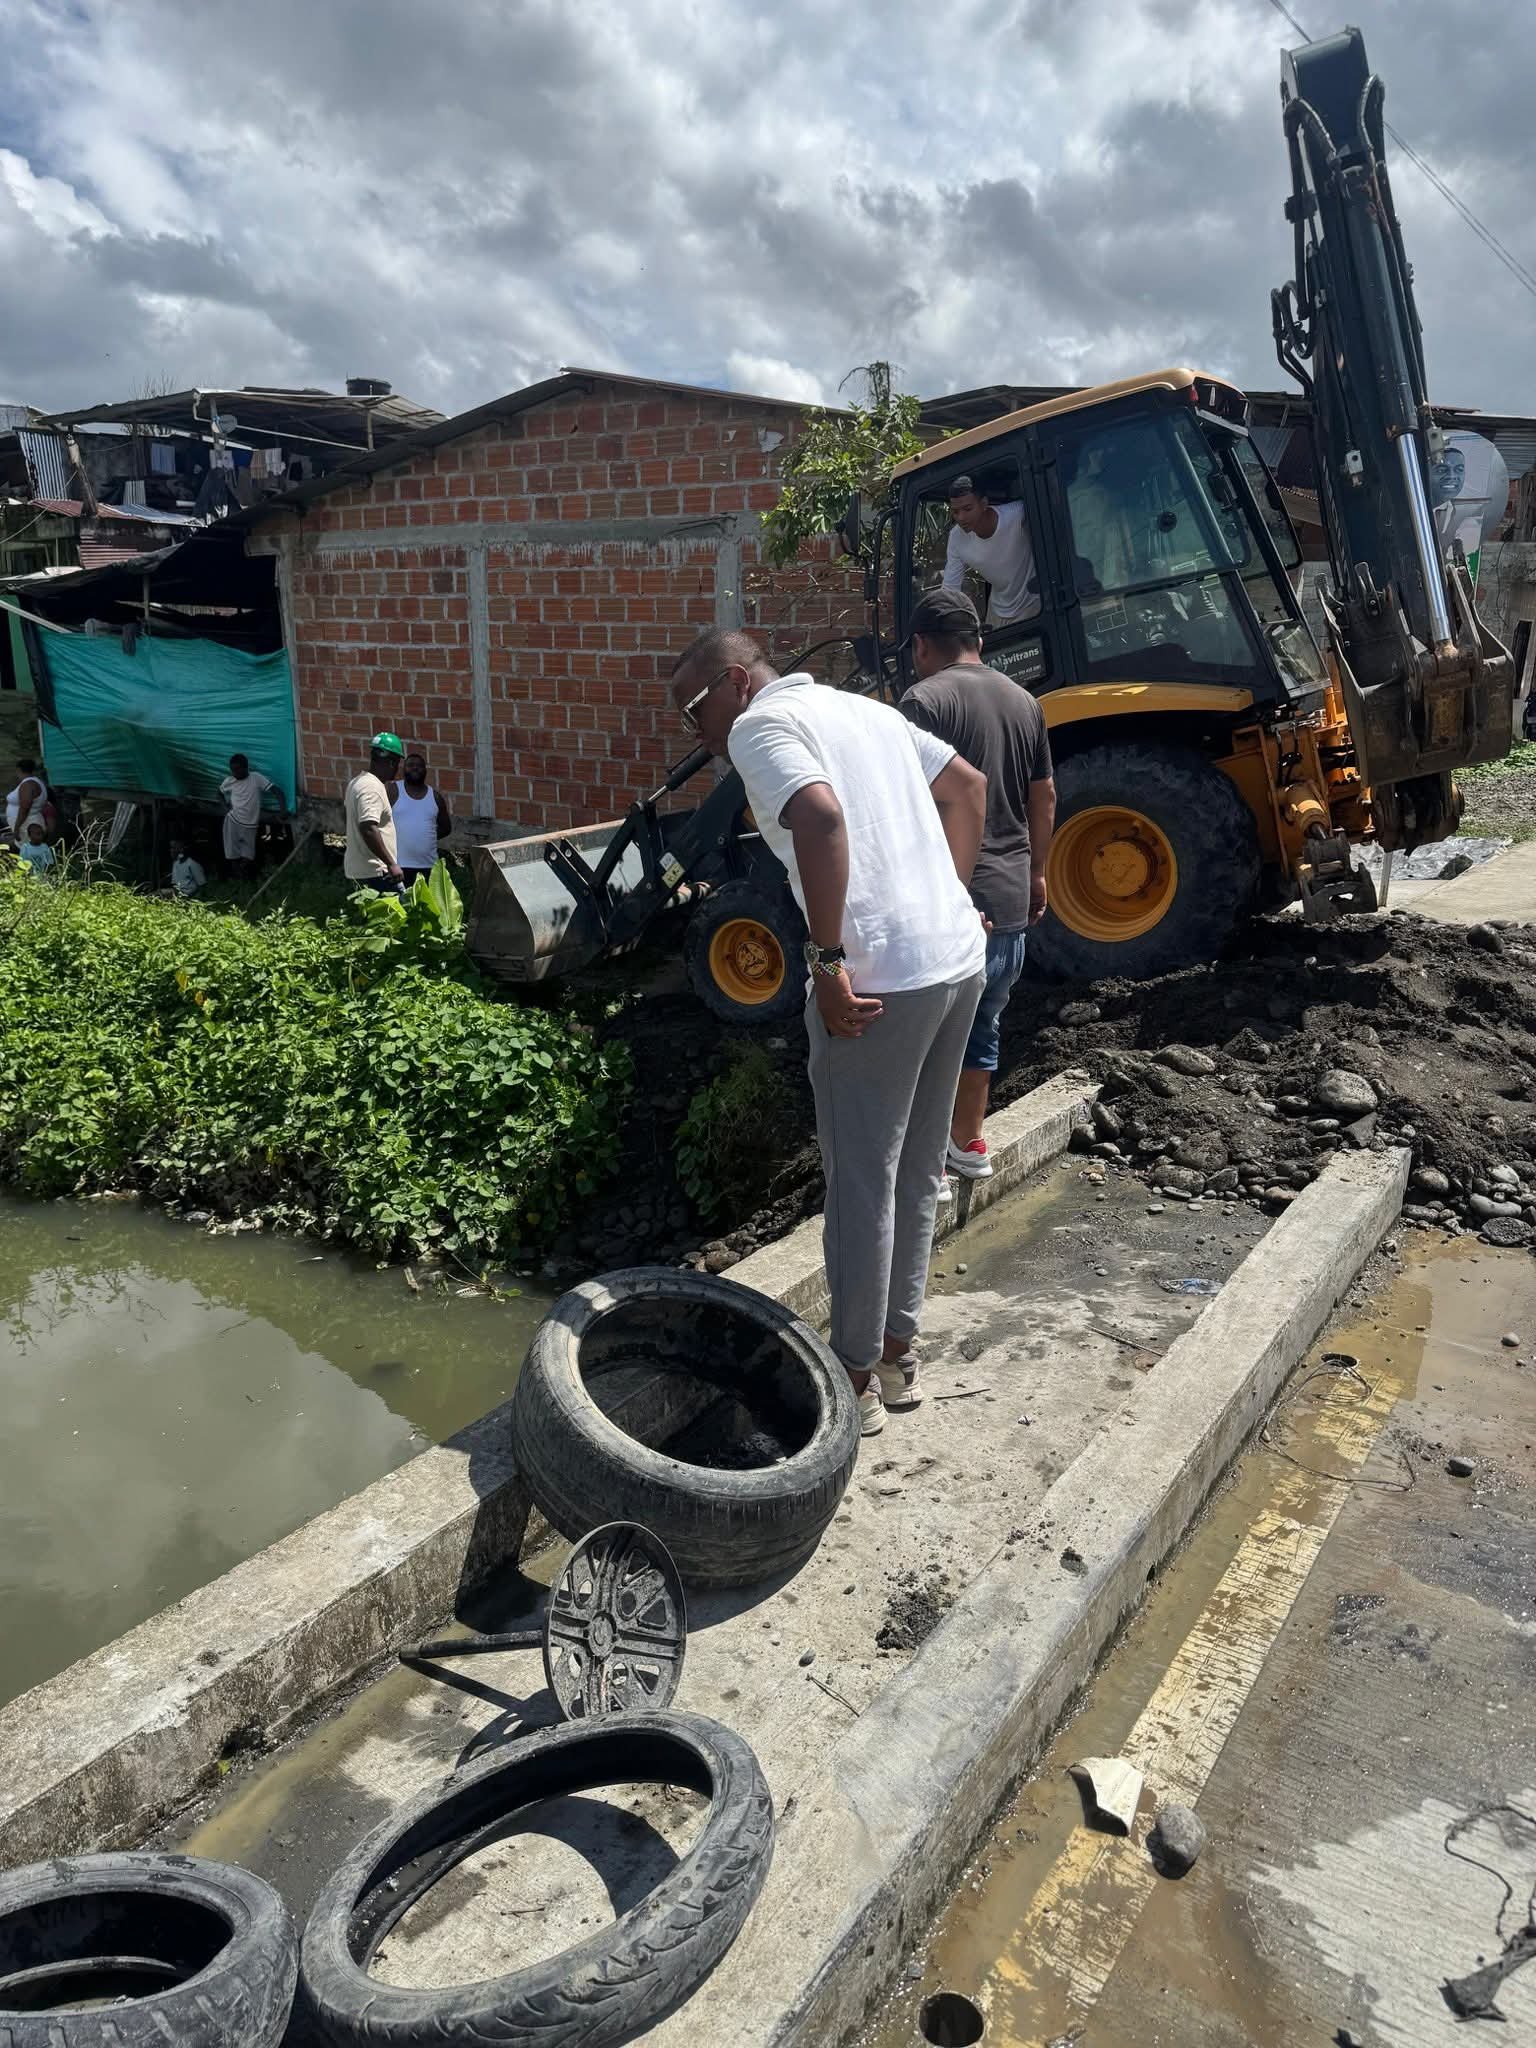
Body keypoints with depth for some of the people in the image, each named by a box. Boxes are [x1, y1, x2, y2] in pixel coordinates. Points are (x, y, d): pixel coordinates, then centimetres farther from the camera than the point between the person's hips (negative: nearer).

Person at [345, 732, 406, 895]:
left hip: (357, 869, 10)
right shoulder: (373, 787, -18)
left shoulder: (357, 782, 13)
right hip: (375, 872, -10)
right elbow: (368, 828, -30)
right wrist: (391, 863, -28)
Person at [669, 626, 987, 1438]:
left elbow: (822, 818, -25)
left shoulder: (760, 724, -6)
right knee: (916, 1173, 17)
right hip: (958, 957, 9)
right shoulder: (864, 708, 19)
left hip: (883, 980, -9)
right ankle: (897, 1352, 31)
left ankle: (858, 1379, 18)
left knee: (861, 1183, 4)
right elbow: (967, 786, 22)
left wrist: (828, 960, -20)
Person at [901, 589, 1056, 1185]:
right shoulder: (1023, 700, 11)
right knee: (981, 1024, 18)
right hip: (1012, 897, 7)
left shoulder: (926, 700, -12)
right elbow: (1044, 798, 17)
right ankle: (967, 1142, 30)